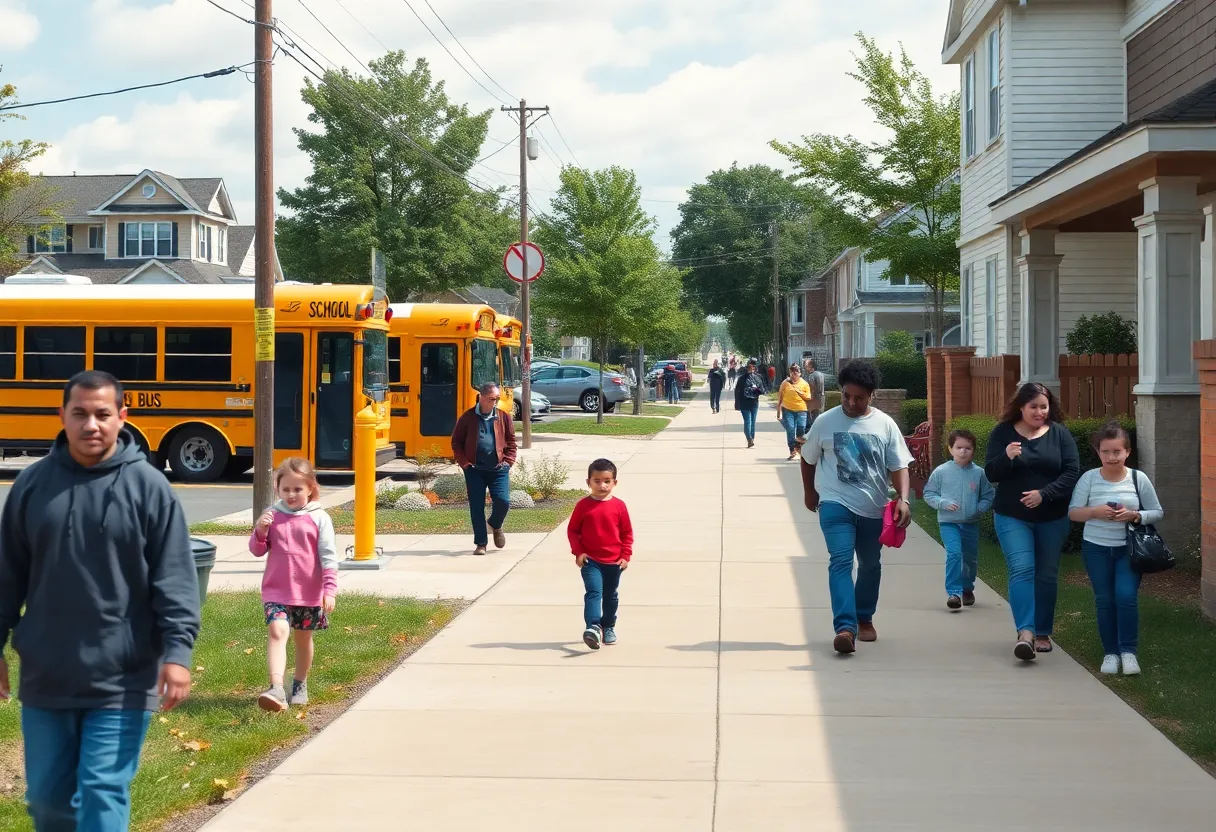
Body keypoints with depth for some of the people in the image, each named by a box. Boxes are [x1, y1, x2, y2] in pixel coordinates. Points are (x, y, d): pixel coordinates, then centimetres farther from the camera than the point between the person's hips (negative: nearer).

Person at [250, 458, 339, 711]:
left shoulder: (319, 518, -4)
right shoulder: (272, 515, 2)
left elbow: (328, 557, -5)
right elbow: (257, 551, 5)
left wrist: (330, 590, -11)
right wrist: (260, 531, -15)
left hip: (310, 593, 0)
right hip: (276, 591, 0)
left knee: (304, 638, 14)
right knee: (277, 631, -19)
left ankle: (300, 684, 35)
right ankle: (276, 688, -29)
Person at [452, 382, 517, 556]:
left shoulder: (503, 416, 4)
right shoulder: (468, 417, 1)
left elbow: (511, 441, 10)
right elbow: (456, 441, 6)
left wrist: (508, 461, -1)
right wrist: (463, 461, -4)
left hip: (498, 469, 0)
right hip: (475, 469, 0)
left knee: (503, 501, -11)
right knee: (476, 507, 0)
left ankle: (496, 526, 22)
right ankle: (480, 543, 10)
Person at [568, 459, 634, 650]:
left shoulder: (618, 506, -2)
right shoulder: (583, 505, -4)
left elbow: (627, 533, 5)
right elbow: (572, 530, 1)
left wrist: (626, 555, -2)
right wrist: (578, 552, -9)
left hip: (614, 561, 2)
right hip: (590, 560, -2)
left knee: (610, 596, 15)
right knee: (593, 592, -18)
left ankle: (608, 628, 32)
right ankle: (593, 627, -30)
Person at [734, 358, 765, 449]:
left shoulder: (759, 377, 2)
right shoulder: (742, 378, -1)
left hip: (754, 403, 2)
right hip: (745, 403, -2)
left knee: (752, 422, 5)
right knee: (747, 421, -3)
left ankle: (751, 440, 4)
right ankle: (750, 439, -7)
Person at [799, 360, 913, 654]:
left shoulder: (885, 425, -2)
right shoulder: (825, 422, -3)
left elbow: (899, 467, -3)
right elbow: (808, 459, 12)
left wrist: (903, 498, -18)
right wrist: (810, 492, 20)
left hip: (874, 508, 2)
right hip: (836, 505, -2)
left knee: (870, 565, 16)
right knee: (840, 562, -17)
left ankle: (864, 618, 37)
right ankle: (845, 627, -27)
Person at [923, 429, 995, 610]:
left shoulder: (979, 473, -4)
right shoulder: (941, 471, -8)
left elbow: (988, 496, 5)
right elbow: (929, 493, -1)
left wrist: (979, 508, -11)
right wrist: (943, 503, -16)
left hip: (971, 523, 3)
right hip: (948, 522, -3)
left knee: (970, 558, 16)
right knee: (954, 553, -21)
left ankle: (967, 589, 39)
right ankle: (953, 592, -17)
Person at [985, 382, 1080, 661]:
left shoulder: (1060, 434, 0)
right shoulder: (1003, 433, -1)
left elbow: (1072, 472, -7)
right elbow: (991, 474, -4)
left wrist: (1044, 494, -20)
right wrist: (1006, 457, -25)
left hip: (1052, 519, 2)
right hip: (1013, 517, -2)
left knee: (1047, 575, 8)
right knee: (1021, 570, -15)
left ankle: (1043, 632, 19)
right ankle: (1025, 632, -24)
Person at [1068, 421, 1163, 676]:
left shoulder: (1138, 478, -5)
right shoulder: (1089, 478, -5)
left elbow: (1157, 513, 1)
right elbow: (1073, 511, -2)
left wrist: (1135, 516, -18)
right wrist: (1095, 512, -20)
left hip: (1129, 548, -1)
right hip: (1096, 548, 1)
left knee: (1126, 596, -13)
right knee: (1104, 600, 5)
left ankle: (1128, 651, 0)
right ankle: (1111, 652, 16)